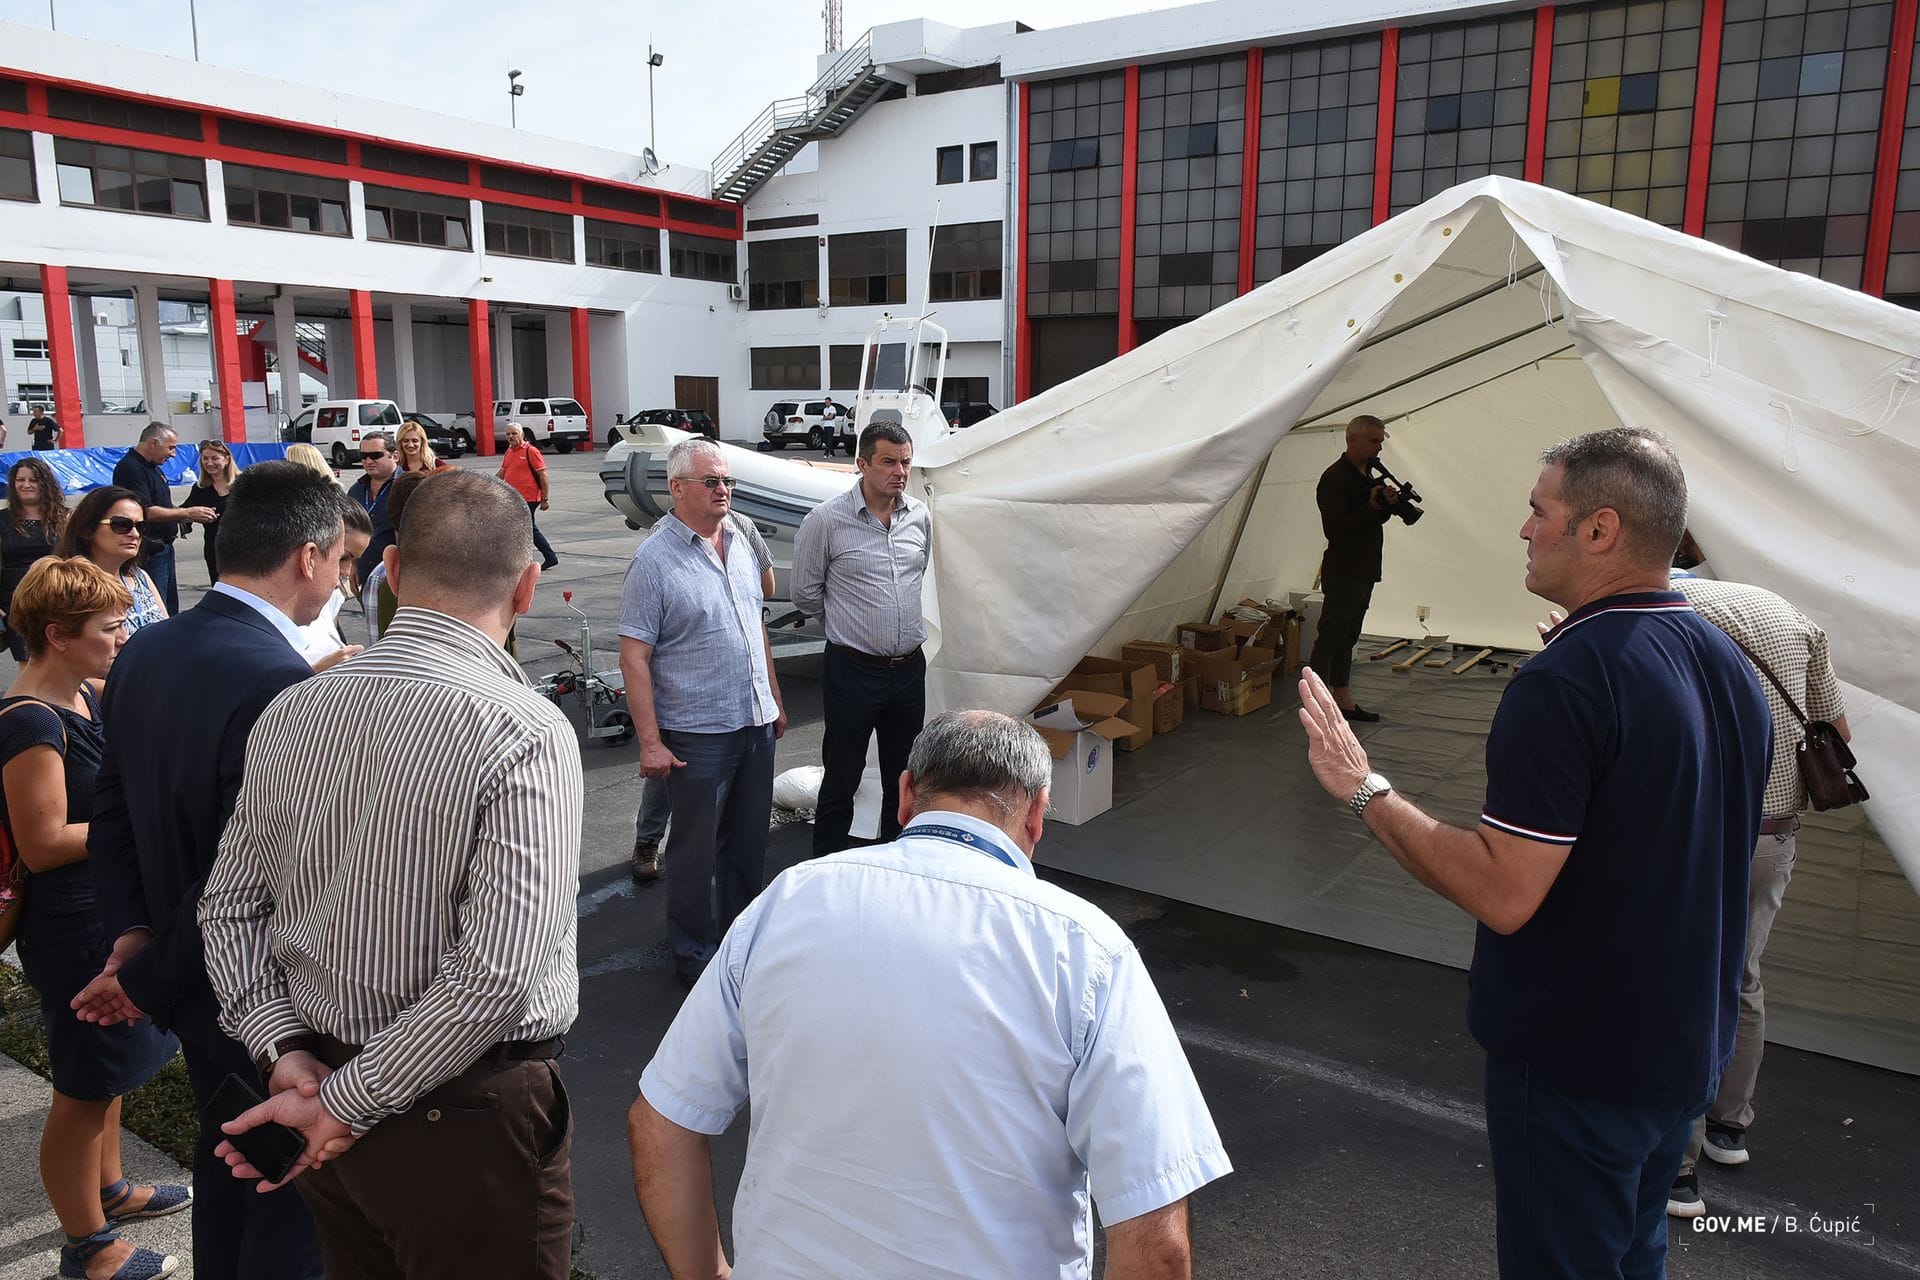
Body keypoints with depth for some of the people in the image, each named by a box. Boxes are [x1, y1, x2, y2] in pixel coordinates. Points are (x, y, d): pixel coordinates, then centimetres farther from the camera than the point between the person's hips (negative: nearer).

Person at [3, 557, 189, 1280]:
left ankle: (108, 1191, 45)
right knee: (84, 1091, 7)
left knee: (106, 1073, 26)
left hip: (112, 914, 9)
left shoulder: (85, 695, 3)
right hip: (73, 929, -9)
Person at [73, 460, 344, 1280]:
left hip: (195, 992, 8)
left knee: (225, 1167, 27)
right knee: (292, 1195, 13)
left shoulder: (142, 654, -1)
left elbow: (113, 813, 5)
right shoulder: (279, 684, -30)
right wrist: (149, 986, -13)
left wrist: (131, 933, 1)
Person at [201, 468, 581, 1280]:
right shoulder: (525, 735, -23)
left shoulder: (289, 716, -4)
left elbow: (230, 908, 4)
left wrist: (289, 1056, -1)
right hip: (470, 1120, -6)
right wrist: (345, 1101, -15)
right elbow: (498, 976, -26)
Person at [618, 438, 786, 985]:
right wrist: (650, 742, -18)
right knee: (697, 852, 7)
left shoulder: (739, 548, 9)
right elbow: (634, 658, -15)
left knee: (749, 842, 17)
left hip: (755, 724, 7)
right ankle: (695, 955, 23)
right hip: (697, 734, -6)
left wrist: (775, 701, 18)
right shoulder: (654, 560, -12)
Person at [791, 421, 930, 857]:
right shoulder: (826, 520, -11)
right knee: (841, 781, 5)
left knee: (904, 781, 16)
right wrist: (851, 620, 8)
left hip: (909, 668, 5)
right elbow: (806, 595, -2)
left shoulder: (919, 516, 4)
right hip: (853, 670, -5)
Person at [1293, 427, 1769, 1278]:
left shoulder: (1565, 682, -27)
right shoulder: (1730, 665, 3)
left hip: (1573, 1067, -9)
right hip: (1686, 1048, 9)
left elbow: (1503, 894, -29)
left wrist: (1366, 791, -21)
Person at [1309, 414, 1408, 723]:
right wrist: (1373, 506, -24)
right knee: (1329, 639, -7)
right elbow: (1333, 529, -21)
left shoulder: (1367, 475, 16)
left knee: (1347, 639, 15)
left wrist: (1387, 505, 2)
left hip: (1365, 571, 10)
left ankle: (1343, 700, 22)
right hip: (1342, 573, -10)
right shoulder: (1334, 478, -14)